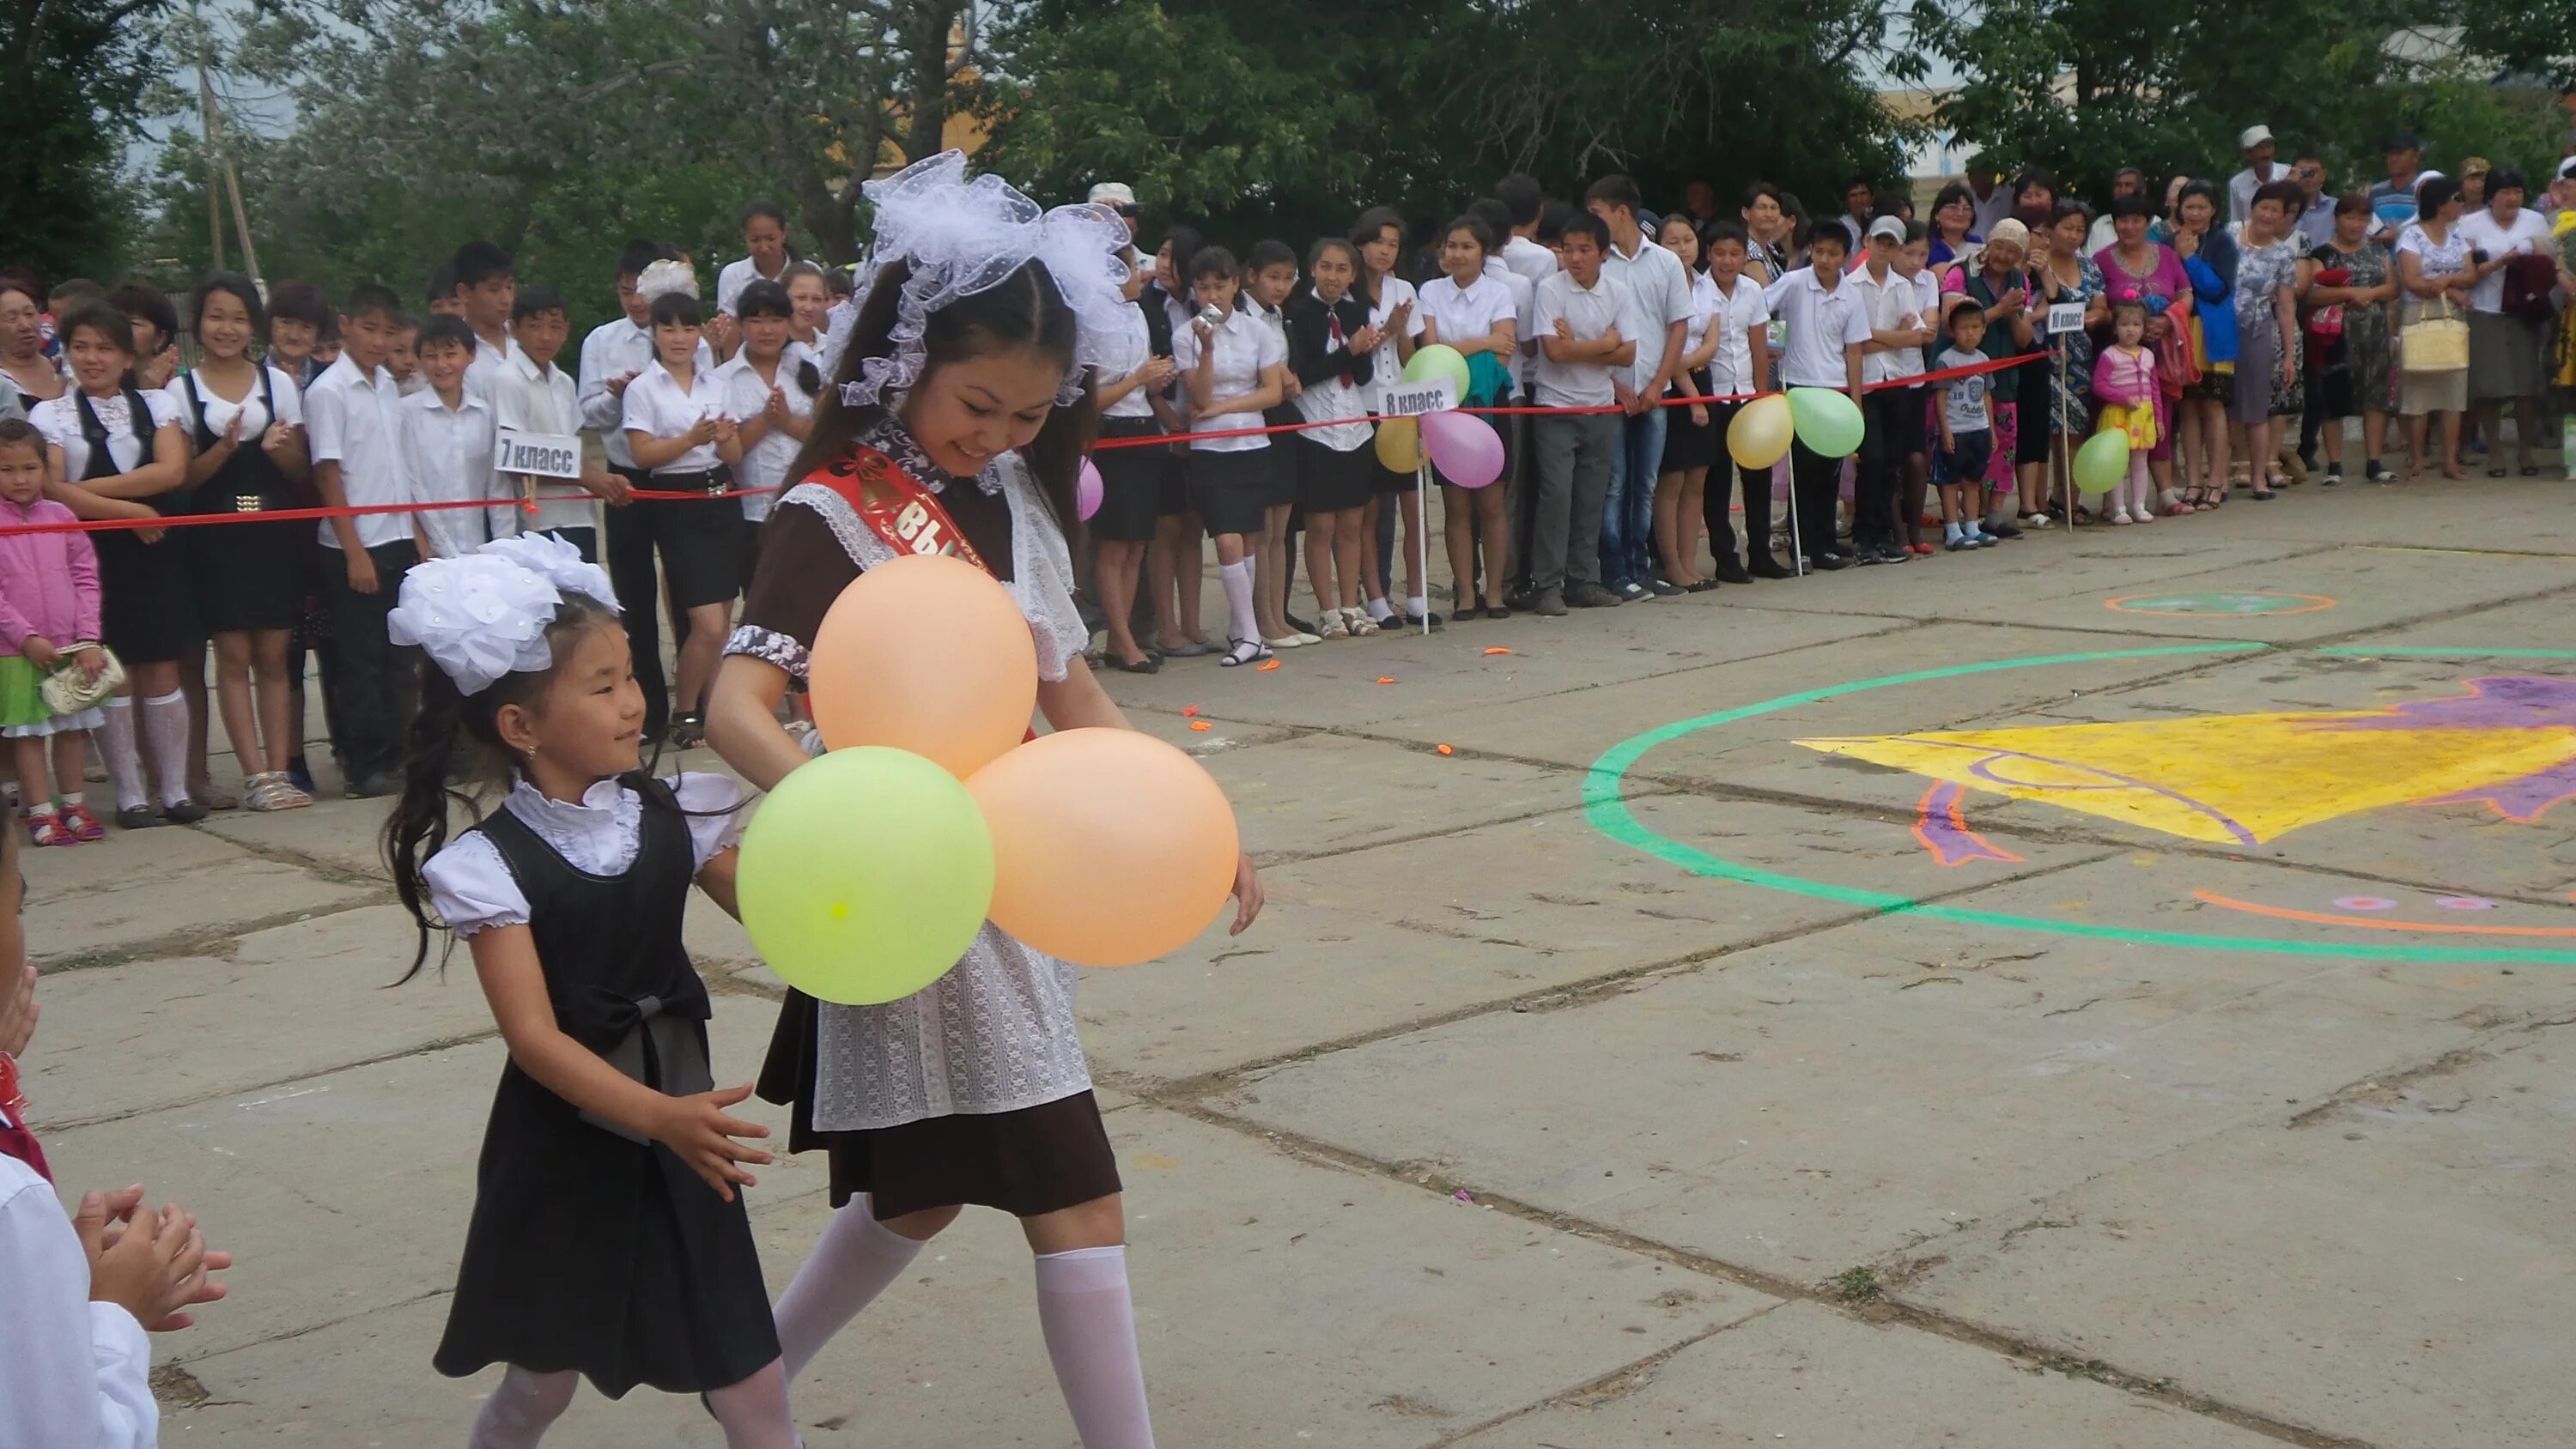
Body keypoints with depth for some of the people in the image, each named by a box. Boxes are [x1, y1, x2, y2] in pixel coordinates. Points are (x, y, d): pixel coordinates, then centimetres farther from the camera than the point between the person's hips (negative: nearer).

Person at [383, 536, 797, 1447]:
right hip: (563, 1145, -3)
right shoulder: (492, 864, -15)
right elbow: (534, 1036, -21)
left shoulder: (670, 815, -2)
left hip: (676, 1128, 3)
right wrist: (658, 1114, -35)